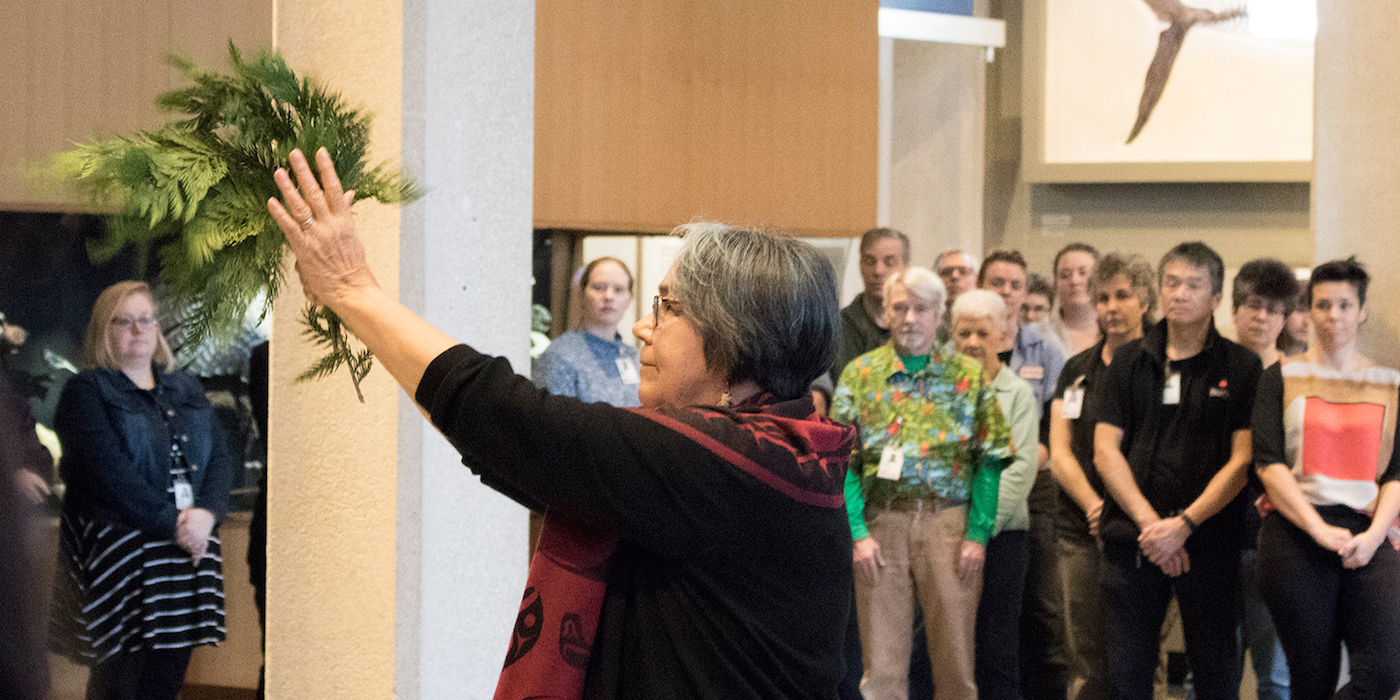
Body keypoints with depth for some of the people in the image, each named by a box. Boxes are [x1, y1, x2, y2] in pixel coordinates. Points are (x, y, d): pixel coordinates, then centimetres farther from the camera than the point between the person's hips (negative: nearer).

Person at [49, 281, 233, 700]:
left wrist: (206, 513, -11)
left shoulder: (187, 391, 18)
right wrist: (172, 525, -16)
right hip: (117, 551, -5)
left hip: (188, 547, 5)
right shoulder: (86, 392, -1)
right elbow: (109, 473, -13)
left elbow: (221, 457, 8)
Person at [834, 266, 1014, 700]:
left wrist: (977, 535, -6)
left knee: (955, 659, 1)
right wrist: (858, 534, -7)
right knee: (882, 664, 1)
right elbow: (842, 463, 3)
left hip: (950, 522, 0)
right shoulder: (860, 374, 7)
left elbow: (989, 462, 3)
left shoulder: (969, 376, 6)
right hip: (882, 522, 0)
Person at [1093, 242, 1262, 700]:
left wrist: (1184, 523, -13)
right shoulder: (1129, 362, 10)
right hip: (1132, 541, 2)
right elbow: (1105, 449, 4)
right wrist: (1148, 522, -8)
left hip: (1209, 542, -2)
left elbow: (1243, 460, -3)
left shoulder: (1240, 367, 4)